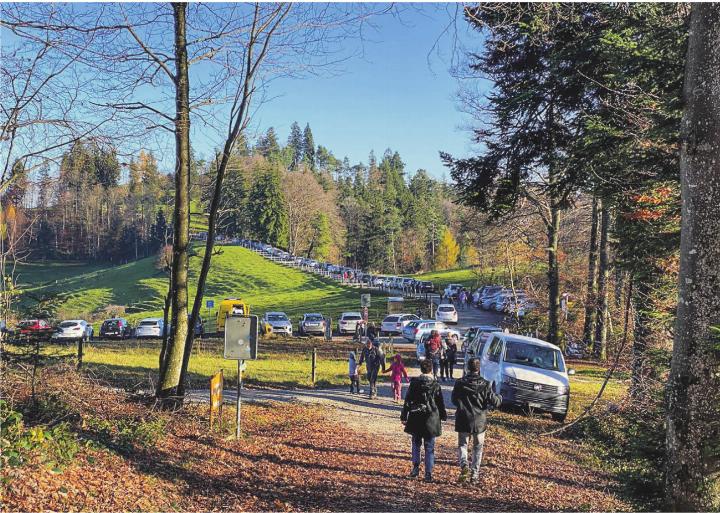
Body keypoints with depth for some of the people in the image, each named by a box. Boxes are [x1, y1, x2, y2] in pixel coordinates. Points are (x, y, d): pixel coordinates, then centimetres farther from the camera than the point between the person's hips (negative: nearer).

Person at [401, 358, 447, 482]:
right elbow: (440, 402, 1)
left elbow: (407, 401, -1)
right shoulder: (435, 384, -7)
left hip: (416, 418, 1)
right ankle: (428, 474, 6)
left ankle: (416, 467, 13)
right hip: (431, 419, -1)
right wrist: (443, 416, 14)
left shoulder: (414, 383, -5)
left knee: (416, 444, 19)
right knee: (429, 447, 6)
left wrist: (404, 416, 7)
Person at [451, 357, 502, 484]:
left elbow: (454, 400, 5)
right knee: (478, 447, 15)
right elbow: (494, 402, -9)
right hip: (479, 421, 0)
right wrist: (500, 397, 14)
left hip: (463, 420, 0)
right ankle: (474, 473, 14)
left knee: (462, 444, 15)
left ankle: (464, 464, -12)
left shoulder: (459, 383, -7)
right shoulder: (485, 384, -10)